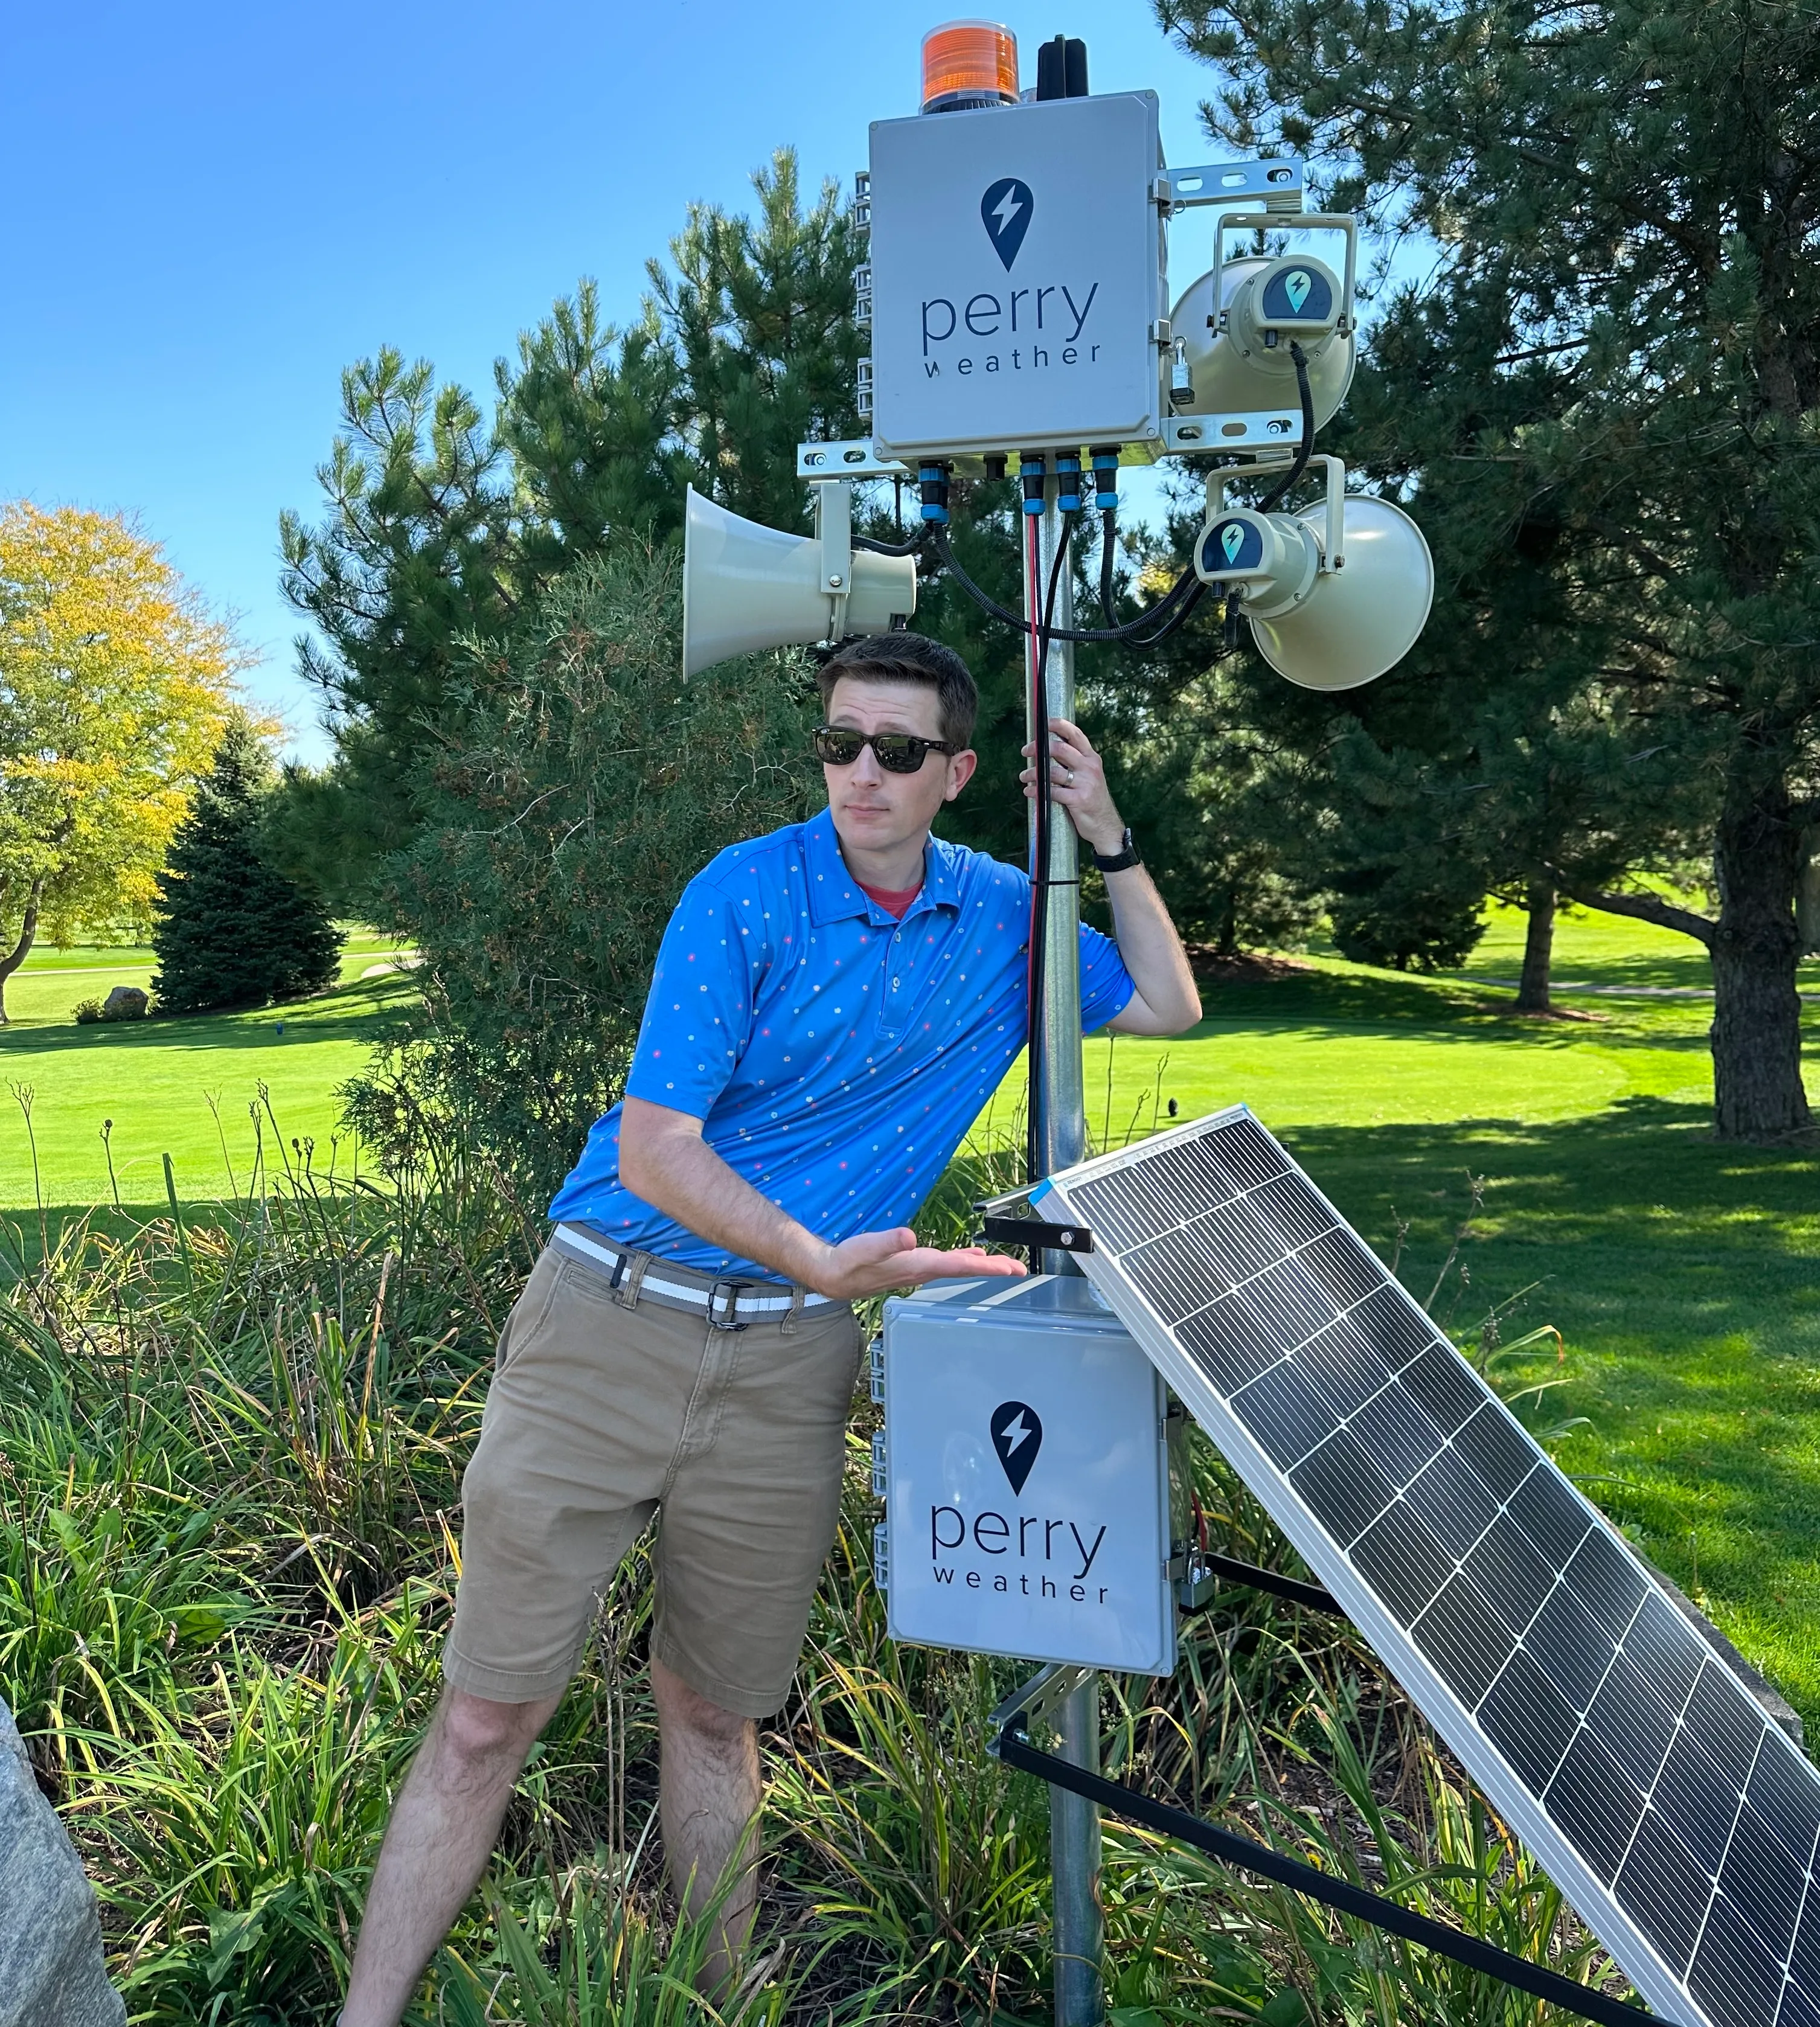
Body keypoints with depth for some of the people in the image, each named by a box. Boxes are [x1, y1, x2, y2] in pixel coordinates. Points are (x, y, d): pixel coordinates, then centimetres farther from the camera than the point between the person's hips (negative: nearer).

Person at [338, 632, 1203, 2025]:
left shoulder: (1004, 919, 7)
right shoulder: (746, 896, -9)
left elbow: (1170, 1006, 18)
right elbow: (654, 1152, -12)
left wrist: (1108, 837, 6)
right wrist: (823, 1258, -25)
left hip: (786, 1362, 3)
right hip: (608, 1323, -3)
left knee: (715, 1708, 14)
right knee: (488, 1716, 0)